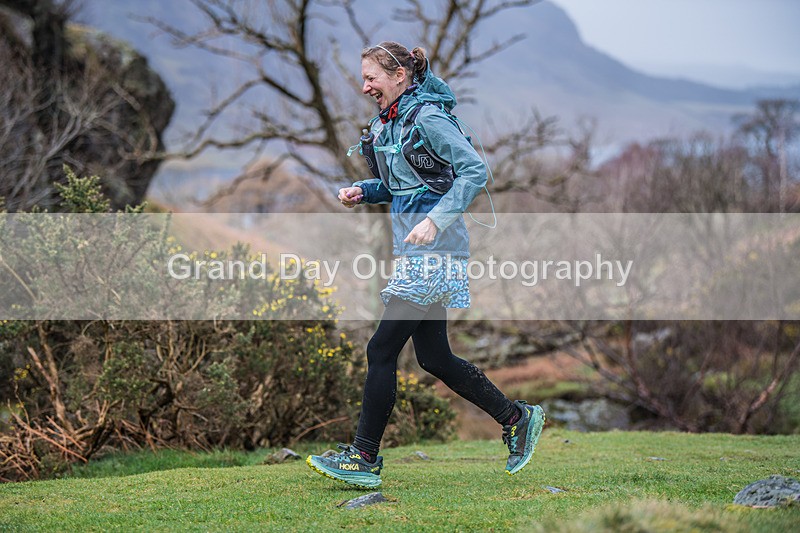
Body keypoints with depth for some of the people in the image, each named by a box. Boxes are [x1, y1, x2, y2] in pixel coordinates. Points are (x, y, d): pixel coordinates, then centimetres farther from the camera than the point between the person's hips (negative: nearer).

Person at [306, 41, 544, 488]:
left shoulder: (427, 117, -12)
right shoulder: (388, 123, 15)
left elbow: (475, 171, -18)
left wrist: (435, 220, -26)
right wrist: (363, 191, 6)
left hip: (433, 251, -10)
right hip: (417, 252, 10)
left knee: (382, 350, -7)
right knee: (435, 357, 12)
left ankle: (364, 458, 1)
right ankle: (517, 417, 24)